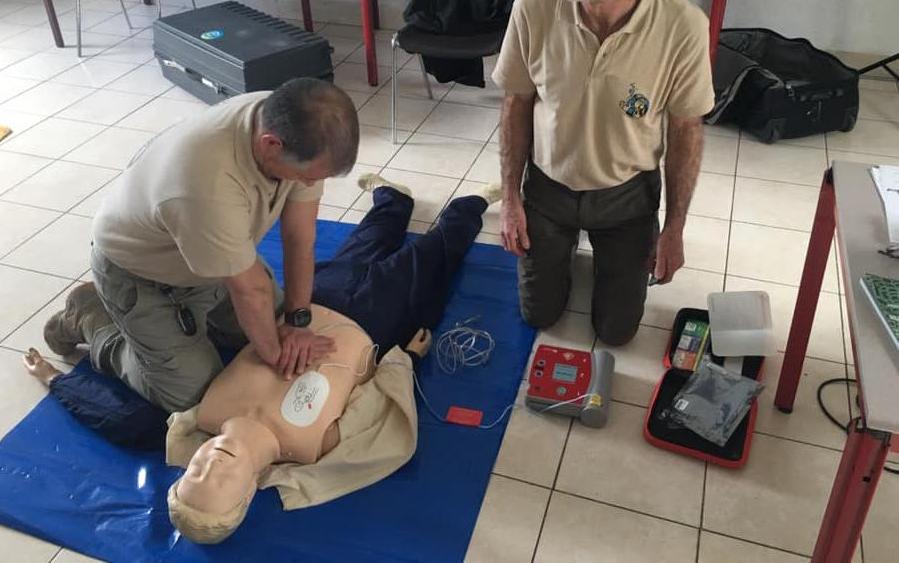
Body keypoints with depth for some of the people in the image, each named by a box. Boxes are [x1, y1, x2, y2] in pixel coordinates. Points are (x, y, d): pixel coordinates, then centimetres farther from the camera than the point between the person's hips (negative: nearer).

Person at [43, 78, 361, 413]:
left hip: (213, 255, 7)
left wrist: (298, 322, -14)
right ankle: (90, 320, 17)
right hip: (138, 271, -6)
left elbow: (300, 235, -14)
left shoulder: (293, 126, -24)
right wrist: (276, 357, -16)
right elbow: (249, 289, -30)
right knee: (191, 395, -1)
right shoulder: (209, 185, -44)